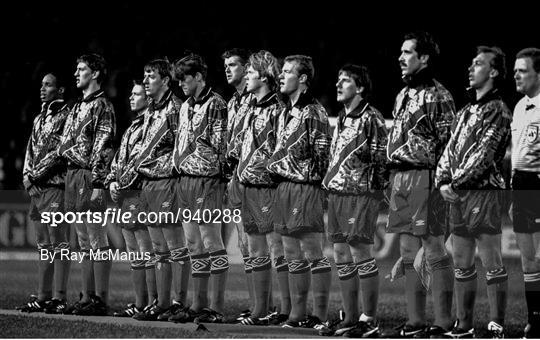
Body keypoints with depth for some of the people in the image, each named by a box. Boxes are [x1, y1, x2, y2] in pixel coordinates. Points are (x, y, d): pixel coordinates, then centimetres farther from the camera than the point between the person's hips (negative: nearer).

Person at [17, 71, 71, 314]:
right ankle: (42, 297, 11)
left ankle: (59, 298, -12)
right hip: (36, 188, 9)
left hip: (55, 185, -9)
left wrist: (39, 172, -13)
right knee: (44, 245, 9)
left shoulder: (66, 116, -6)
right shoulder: (39, 118, 20)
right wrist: (27, 175, 6)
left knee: (59, 243, -9)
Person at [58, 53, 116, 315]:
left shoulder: (102, 106, -8)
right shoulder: (78, 107, 19)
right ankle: (87, 297, 14)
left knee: (97, 240, -7)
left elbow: (104, 147, -15)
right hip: (72, 176, 9)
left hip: (90, 178, -9)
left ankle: (100, 300, -7)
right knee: (84, 242, 11)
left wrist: (97, 183, -21)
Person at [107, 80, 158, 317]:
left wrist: (124, 182, -16)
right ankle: (140, 304, 15)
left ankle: (153, 304, -8)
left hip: (140, 193, -10)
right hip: (125, 197, 10)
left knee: (148, 253, -9)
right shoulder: (133, 127, 21)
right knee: (135, 255, 11)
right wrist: (112, 181, 8)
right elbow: (119, 157, 23)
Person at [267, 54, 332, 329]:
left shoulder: (314, 112, -10)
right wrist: (275, 167, 14)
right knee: (293, 255, 11)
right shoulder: (285, 113, 17)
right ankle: (297, 314, 16)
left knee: (313, 252, -7)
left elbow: (321, 155, -13)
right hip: (283, 188, 9)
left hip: (305, 187, -9)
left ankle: (321, 315, -5)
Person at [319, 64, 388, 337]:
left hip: (361, 194, -9)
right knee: (341, 257, 9)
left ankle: (369, 322, -2)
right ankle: (350, 319, 16)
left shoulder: (371, 118, -10)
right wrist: (329, 179, 16)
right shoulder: (342, 117, 16)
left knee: (361, 255, -7)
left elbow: (381, 159, -12)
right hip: (336, 192, 9)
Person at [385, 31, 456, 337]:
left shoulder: (439, 96, -9)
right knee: (409, 254, 10)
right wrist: (393, 179, 18)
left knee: (436, 252, -5)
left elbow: (448, 143, -12)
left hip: (425, 177, -9)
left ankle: (444, 323, -2)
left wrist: (441, 180, -15)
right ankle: (415, 321, 15)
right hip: (400, 178, 9)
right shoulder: (403, 96, 17)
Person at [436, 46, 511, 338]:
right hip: (457, 197, 8)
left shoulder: (497, 111, -6)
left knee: (492, 265, -6)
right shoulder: (465, 113, 19)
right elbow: (449, 150, 16)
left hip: (484, 193, -8)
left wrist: (455, 182, -13)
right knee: (461, 264, 10)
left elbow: (484, 154, -14)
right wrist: (442, 181, -1)